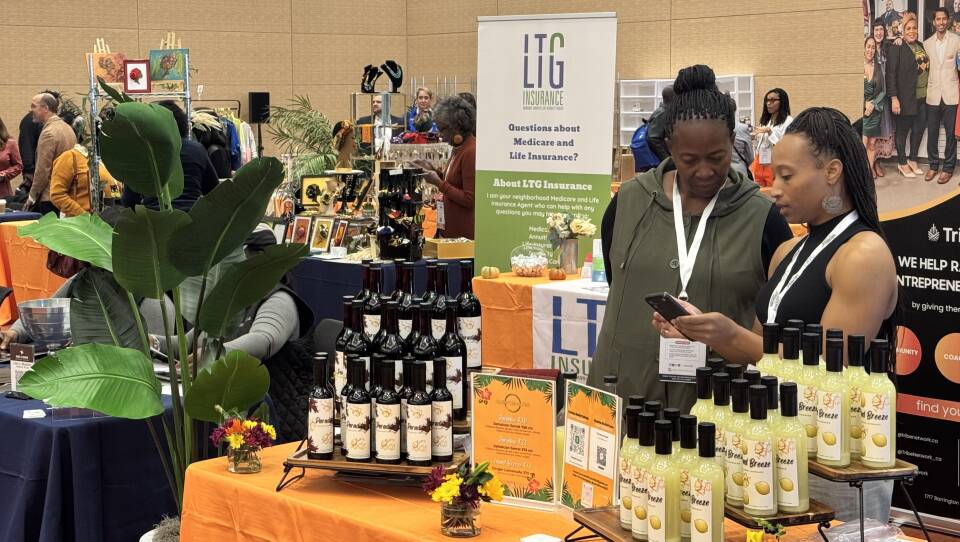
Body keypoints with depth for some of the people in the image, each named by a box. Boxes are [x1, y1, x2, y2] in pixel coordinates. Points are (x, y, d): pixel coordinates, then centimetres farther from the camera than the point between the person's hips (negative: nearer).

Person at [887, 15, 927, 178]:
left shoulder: (921, 46, 13)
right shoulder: (896, 48, -9)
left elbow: (927, 68, 18)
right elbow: (891, 74, -13)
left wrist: (929, 93, 11)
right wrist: (894, 98, -18)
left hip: (923, 98, 6)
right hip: (905, 98, -6)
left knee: (919, 129, 10)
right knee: (903, 130, 5)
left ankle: (913, 159, 26)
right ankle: (902, 163, 17)